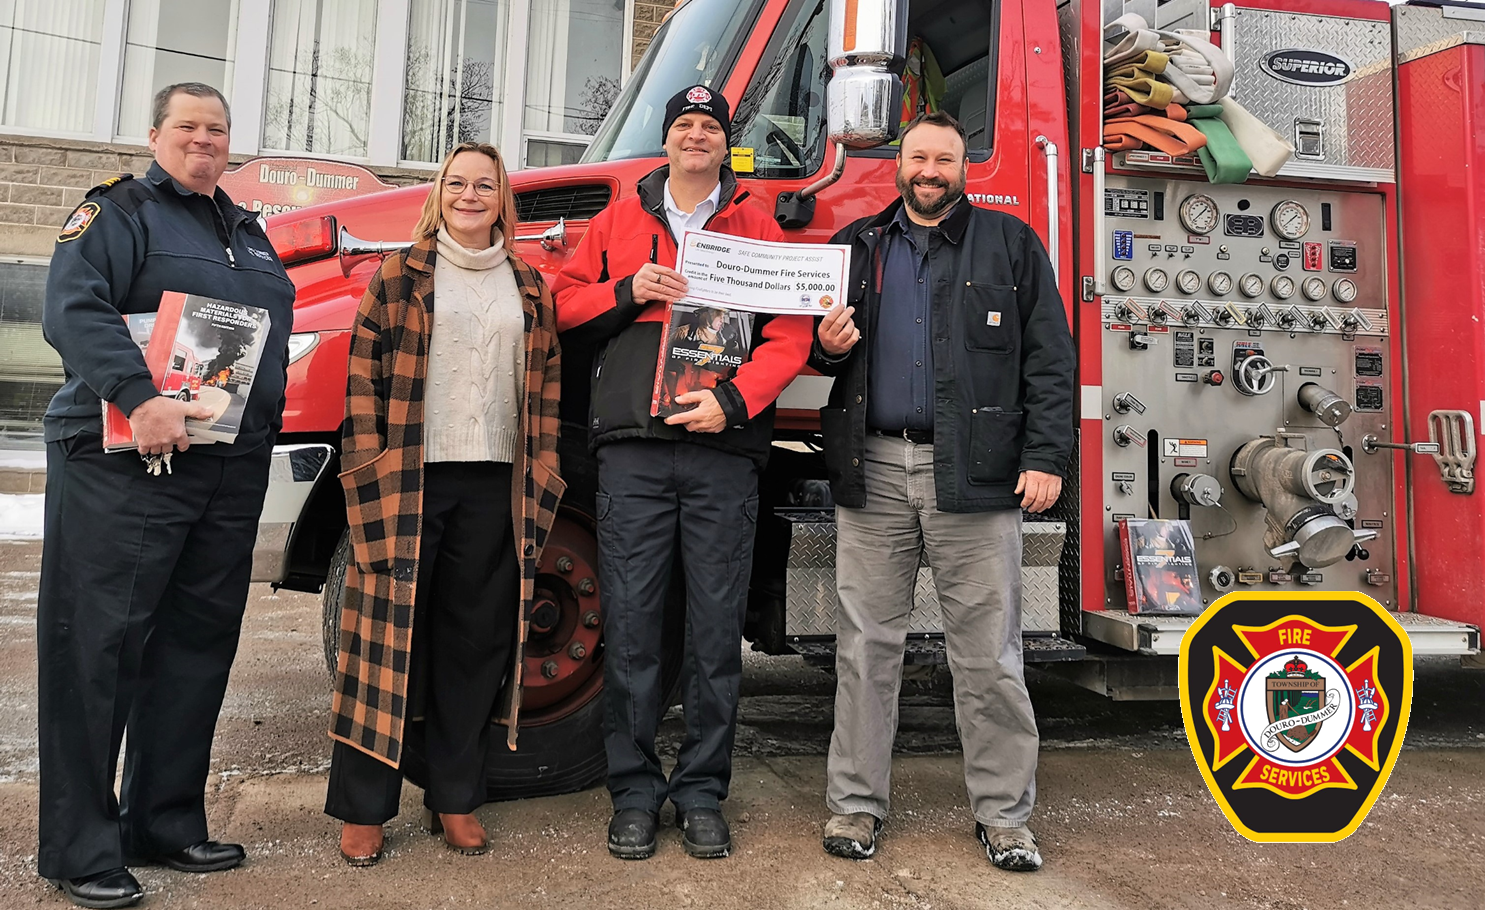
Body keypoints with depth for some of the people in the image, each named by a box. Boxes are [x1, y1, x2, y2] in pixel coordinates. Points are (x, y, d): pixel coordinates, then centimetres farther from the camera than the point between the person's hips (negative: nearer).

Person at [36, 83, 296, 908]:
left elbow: (277, 333, 25)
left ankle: (166, 823, 22)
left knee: (199, 645, 10)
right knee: (100, 646, -3)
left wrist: (263, 422, 11)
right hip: (124, 467, -7)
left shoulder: (249, 232, 22)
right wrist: (141, 397, -28)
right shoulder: (118, 211, 1)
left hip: (232, 471, 7)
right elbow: (73, 310, -14)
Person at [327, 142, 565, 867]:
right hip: (409, 480, -3)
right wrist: (370, 470, -8)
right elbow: (364, 371, 1)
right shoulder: (401, 275, 6)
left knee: (476, 641, 7)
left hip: (494, 487, 3)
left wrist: (540, 481, 5)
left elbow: (547, 388, 13)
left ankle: (456, 798, 21)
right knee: (391, 634, 1)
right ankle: (363, 808, 13)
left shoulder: (530, 288, 14)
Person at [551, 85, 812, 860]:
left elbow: (789, 334, 4)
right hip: (633, 448, 1)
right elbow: (567, 303, 15)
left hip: (723, 452, 0)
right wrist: (627, 292, -4)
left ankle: (702, 793, 16)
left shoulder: (758, 229, 12)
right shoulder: (618, 222, 17)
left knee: (716, 626, 3)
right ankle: (635, 791, 15)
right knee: (629, 622, 1)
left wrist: (734, 400, -11)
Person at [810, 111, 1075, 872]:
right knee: (866, 645, 7)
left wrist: (1045, 457, -7)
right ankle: (855, 802, 19)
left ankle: (1003, 813, 17)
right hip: (873, 468, 2)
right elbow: (819, 347, 21)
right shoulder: (856, 245, 16)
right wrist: (828, 347, -3)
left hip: (971, 470, -2)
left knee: (988, 653, 3)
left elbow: (1048, 359, 3)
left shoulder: (1010, 244, 9)